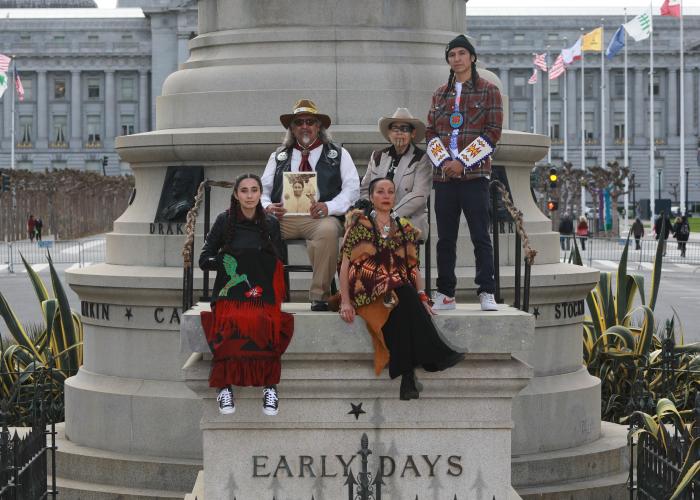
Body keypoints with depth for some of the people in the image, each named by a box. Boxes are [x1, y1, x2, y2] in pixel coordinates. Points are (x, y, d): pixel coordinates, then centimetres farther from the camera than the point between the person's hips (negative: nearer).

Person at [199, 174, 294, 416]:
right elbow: (204, 260, 9)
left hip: (261, 295, 1)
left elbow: (277, 264, 14)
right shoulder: (225, 221, 9)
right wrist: (229, 261, -6)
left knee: (264, 323, -32)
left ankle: (270, 385, -26)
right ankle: (225, 385, -29)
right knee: (232, 322, -34)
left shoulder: (270, 224, 13)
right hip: (229, 295, -1)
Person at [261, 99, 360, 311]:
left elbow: (352, 188, 5)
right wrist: (267, 206, -7)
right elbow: (263, 189, 17)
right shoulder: (278, 157, 24)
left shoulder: (338, 155, 17)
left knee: (328, 230, -39)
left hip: (319, 217, -2)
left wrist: (329, 207, -13)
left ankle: (319, 295, -27)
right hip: (282, 217, 2)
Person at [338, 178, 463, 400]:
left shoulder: (405, 229, 19)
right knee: (401, 296, -35)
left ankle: (407, 377, -38)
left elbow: (414, 268, 13)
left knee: (402, 309, -34)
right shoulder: (360, 224, 8)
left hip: (401, 294, 3)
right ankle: (436, 354, -34)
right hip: (370, 294, -3)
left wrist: (421, 297, -5)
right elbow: (346, 263, 0)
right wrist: (345, 301, -12)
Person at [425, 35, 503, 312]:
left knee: (480, 236, -6)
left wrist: (463, 162, -10)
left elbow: (493, 132, -4)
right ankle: (445, 294, 11)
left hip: (474, 174, -4)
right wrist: (442, 160, -5)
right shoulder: (440, 94, 17)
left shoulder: (488, 91, 4)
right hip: (443, 174, 4)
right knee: (445, 238, 5)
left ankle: (486, 293, -4)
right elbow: (431, 131, 13)